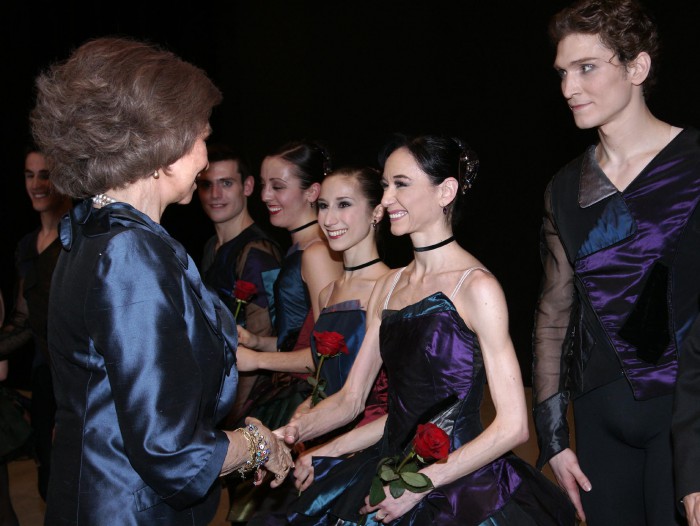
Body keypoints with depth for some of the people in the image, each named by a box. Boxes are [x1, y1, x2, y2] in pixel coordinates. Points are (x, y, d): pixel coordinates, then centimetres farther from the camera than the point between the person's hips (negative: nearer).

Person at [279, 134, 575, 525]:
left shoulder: (476, 287, -13)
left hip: (463, 493, -6)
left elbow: (513, 426, -16)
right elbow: (351, 398, 8)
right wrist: (295, 431, -10)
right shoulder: (389, 286, 8)